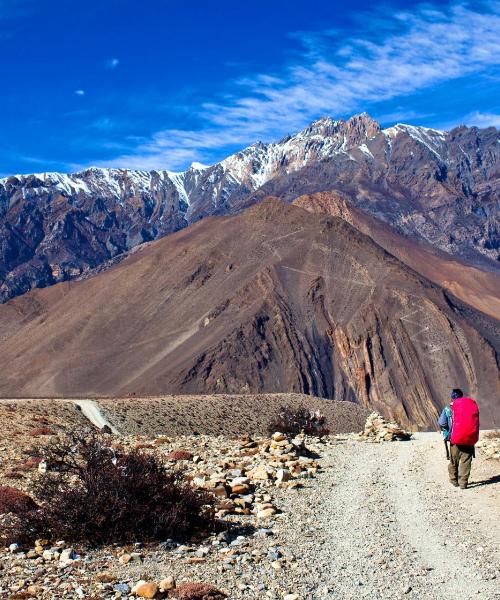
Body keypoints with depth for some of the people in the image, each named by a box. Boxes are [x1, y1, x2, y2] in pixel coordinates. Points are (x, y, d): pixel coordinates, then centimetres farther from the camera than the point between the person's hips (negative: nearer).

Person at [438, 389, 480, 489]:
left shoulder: (449, 408, -1)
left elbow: (441, 423, -6)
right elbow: (476, 422, 6)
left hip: (456, 439, -1)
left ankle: (454, 480, 27)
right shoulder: (472, 404, 5)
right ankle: (463, 483, 3)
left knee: (454, 460, 15)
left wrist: (447, 433, 11)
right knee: (466, 461, 6)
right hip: (470, 438, 1)